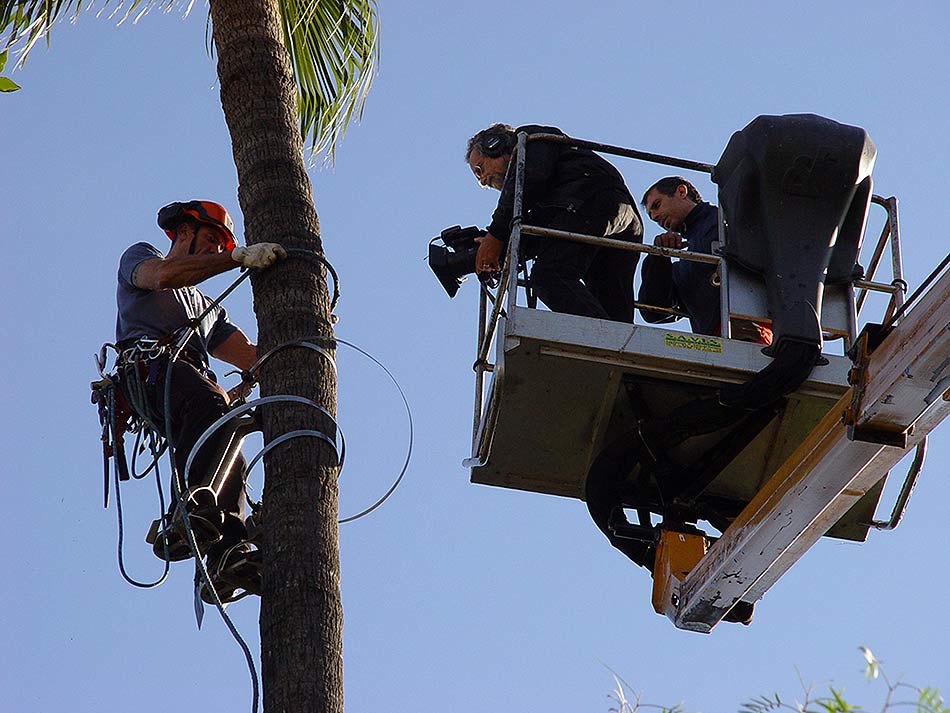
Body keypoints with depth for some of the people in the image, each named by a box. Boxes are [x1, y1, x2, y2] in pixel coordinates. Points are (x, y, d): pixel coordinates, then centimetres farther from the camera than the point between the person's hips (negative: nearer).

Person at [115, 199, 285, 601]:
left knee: (230, 462, -20)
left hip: (193, 376, 7)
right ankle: (185, 514, -51)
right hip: (150, 365, -7)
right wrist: (240, 257, -9)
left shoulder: (208, 310, 43)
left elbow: (252, 357, 32)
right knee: (213, 410, -37)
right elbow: (162, 275, -2)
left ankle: (229, 554, -38)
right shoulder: (138, 256, 25)